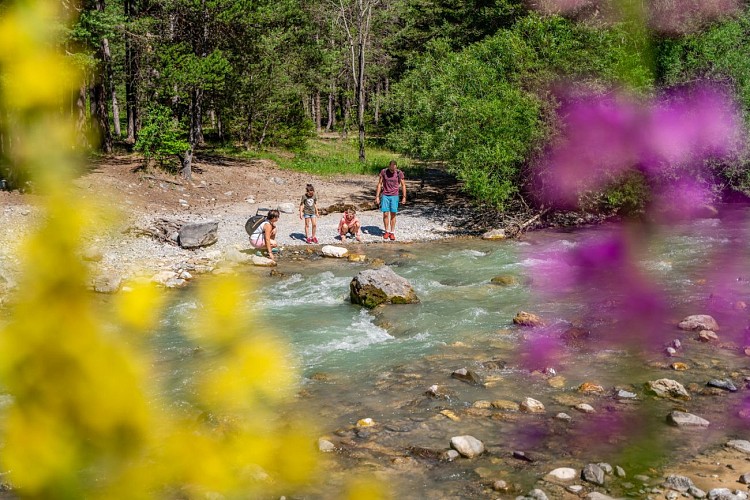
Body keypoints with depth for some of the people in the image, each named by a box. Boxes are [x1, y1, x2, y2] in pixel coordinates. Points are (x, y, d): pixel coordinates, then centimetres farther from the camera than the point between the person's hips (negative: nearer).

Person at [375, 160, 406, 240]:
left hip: (394, 196, 0)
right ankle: (387, 231, 13)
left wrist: (404, 197, 0)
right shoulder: (383, 172, -5)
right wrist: (377, 196, -1)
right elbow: (379, 184, 2)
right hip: (385, 195, 0)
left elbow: (403, 185, 2)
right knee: (385, 214, -1)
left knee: (393, 214, 1)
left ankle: (392, 232, 9)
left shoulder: (399, 173, -6)